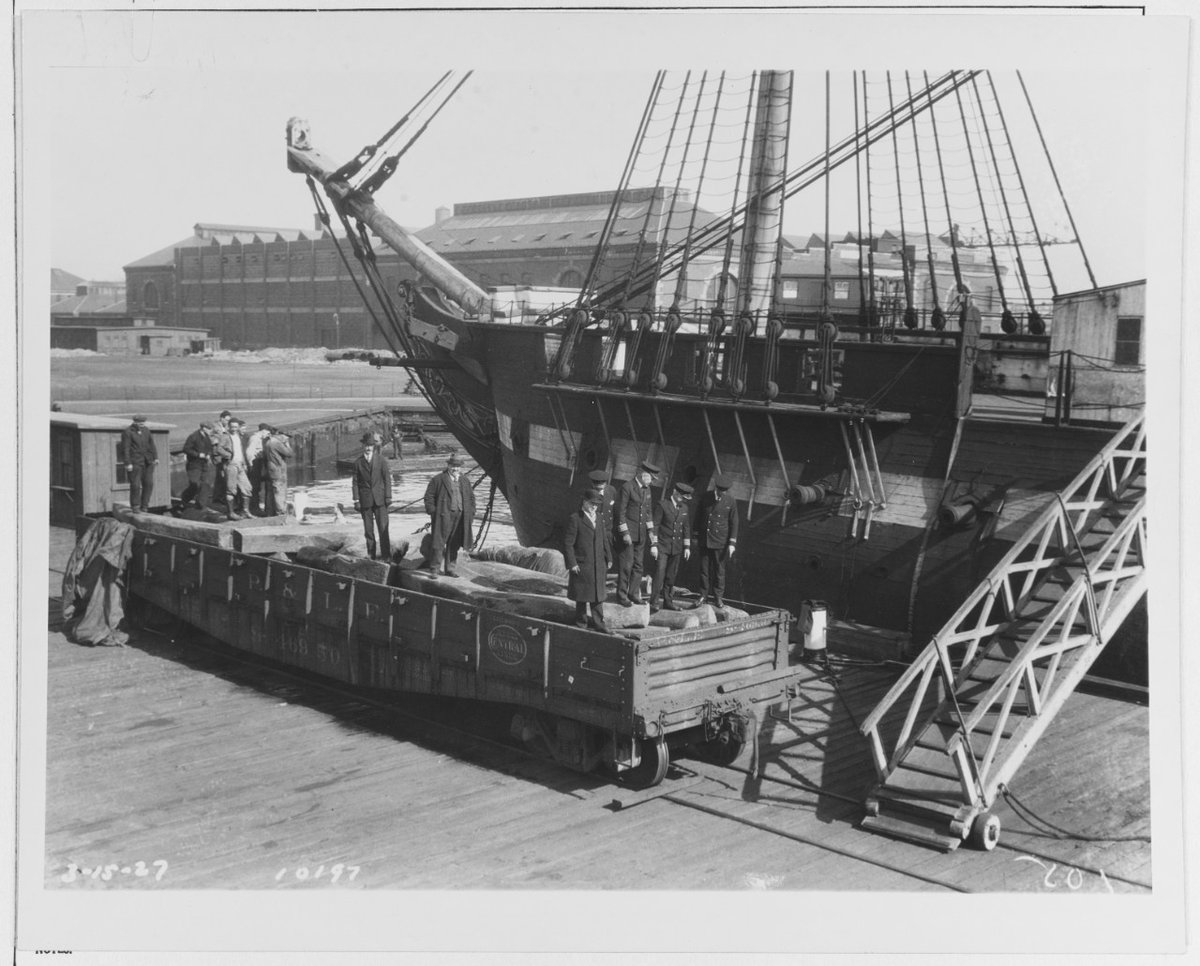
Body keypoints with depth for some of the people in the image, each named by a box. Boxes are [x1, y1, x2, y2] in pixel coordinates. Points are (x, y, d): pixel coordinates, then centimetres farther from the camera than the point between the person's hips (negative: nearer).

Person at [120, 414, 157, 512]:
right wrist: (128, 463, -16)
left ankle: (144, 506, 12)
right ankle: (135, 507, 7)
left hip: (147, 462, 5)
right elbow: (125, 449, -11)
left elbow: (152, 445, 11)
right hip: (134, 463, -5)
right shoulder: (127, 432, -7)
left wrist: (155, 457, 1)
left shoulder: (146, 431, 10)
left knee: (149, 483, 2)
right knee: (135, 485, -5)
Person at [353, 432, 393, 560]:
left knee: (383, 529, -5)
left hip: (379, 500, -1)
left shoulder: (381, 460, 4)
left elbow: (387, 479, 3)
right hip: (365, 501, 1)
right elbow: (356, 482, 5)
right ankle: (371, 556, 10)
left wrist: (388, 497, -3)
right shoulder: (358, 462, 5)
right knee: (368, 530, 4)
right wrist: (356, 500, -2)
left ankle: (386, 555, -2)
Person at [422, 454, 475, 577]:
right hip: (443, 517, -5)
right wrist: (432, 512, -10)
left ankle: (450, 569, 19)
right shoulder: (438, 479, -1)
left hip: (460, 518, 5)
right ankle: (434, 569, 1)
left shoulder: (464, 481, 15)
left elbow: (471, 497, 21)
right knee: (438, 544, -5)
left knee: (454, 545, 10)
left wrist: (471, 514, 12)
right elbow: (429, 496, -2)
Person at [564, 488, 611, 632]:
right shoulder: (575, 519, -11)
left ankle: (599, 623, 15)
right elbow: (568, 543, -12)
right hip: (582, 565, -5)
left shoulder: (599, 518, 10)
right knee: (582, 595, 6)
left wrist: (608, 557, 14)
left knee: (597, 594, 9)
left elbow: (603, 539, 17)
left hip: (598, 564, 5)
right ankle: (581, 623, 17)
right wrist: (572, 563, -15)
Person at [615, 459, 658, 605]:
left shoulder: (646, 489, 12)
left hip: (641, 532, 7)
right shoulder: (626, 487, -12)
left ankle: (633, 594, 15)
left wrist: (650, 530, 13)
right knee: (626, 565, -5)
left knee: (639, 564, 7)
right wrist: (625, 533, -16)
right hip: (628, 532, -7)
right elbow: (621, 511, -13)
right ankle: (621, 596, 4)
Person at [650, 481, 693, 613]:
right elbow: (654, 526, -8)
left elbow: (686, 528, 16)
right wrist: (653, 545, -12)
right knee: (660, 573, -12)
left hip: (676, 547, 5)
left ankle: (667, 601, 18)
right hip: (662, 546, -5)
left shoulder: (684, 508, 10)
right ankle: (654, 603, -12)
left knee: (671, 575, 8)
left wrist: (687, 547, 13)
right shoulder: (662, 506, -7)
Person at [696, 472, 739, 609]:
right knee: (704, 569, 6)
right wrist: (696, 535, 11)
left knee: (719, 570, 5)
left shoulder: (730, 501, -5)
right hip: (704, 540, 2)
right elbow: (699, 517, 10)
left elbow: (734, 523, -3)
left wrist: (732, 543, -7)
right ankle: (703, 596, 15)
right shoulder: (706, 497, 0)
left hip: (720, 541, -2)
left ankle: (718, 597, 15)